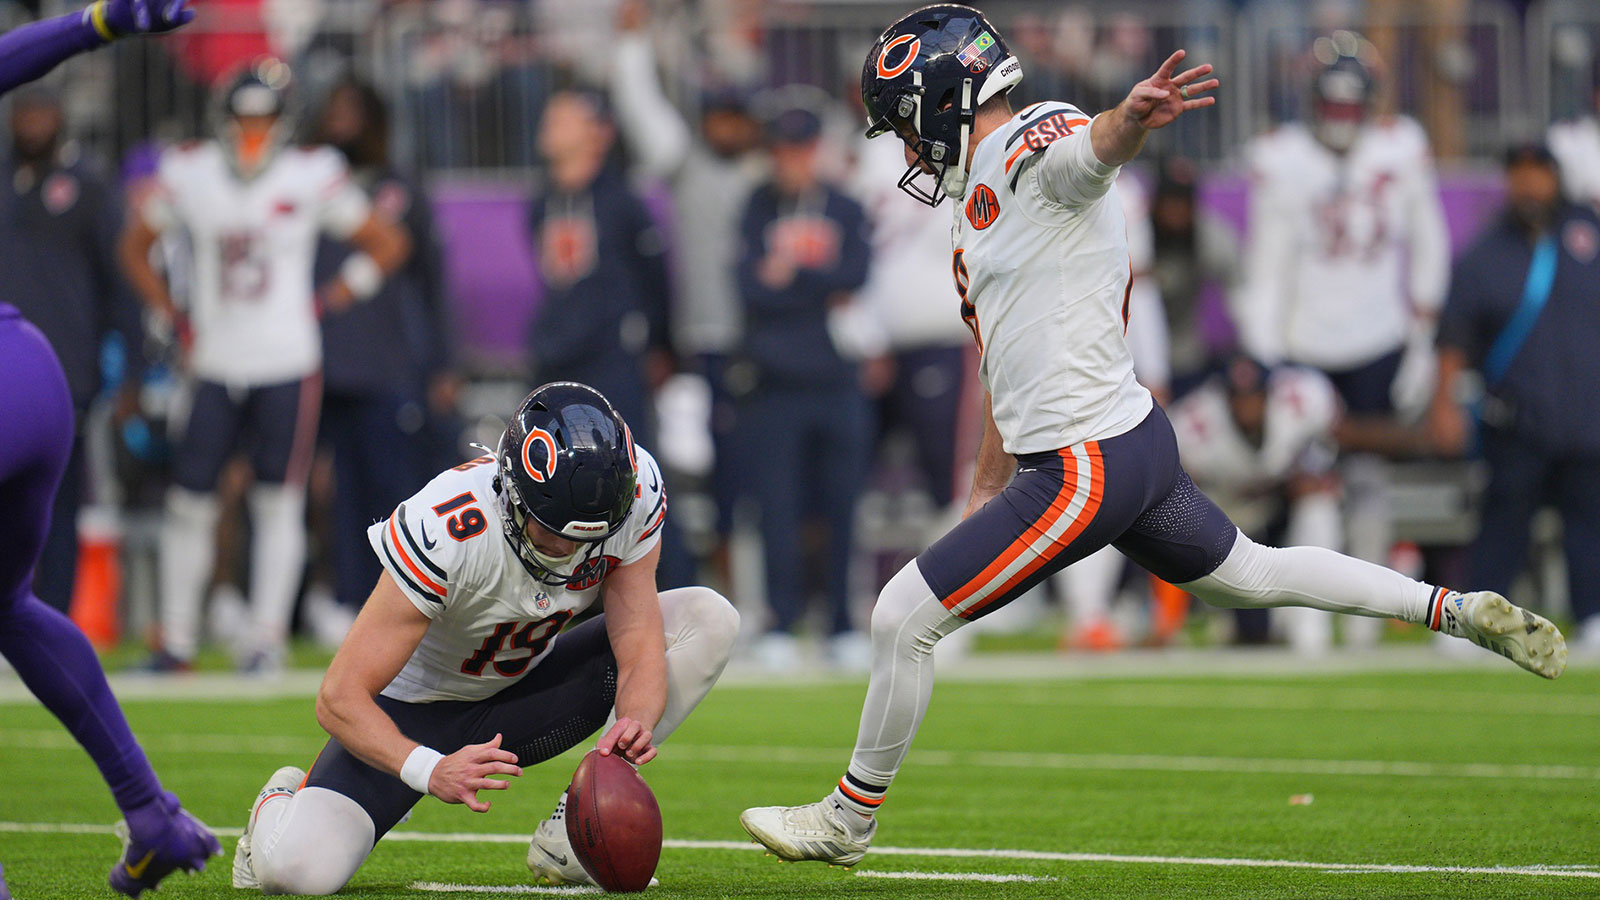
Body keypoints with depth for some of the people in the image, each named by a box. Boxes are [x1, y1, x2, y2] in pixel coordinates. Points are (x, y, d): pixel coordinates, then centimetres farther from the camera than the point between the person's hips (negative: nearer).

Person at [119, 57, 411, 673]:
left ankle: (267, 636, 4)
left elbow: (387, 245, 6)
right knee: (189, 499, 0)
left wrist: (331, 299, -1)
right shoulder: (189, 175, 2)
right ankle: (177, 638, 10)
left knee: (279, 501, -2)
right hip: (214, 365, 2)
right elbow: (135, 248, 17)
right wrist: (171, 319, 8)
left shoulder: (311, 178, -3)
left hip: (288, 366, -2)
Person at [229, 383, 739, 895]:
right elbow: (340, 699, -32)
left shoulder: (634, 493, -22)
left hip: (519, 698, 5)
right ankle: (284, 807, 12)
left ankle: (570, 833, -11)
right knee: (299, 870, -29)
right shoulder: (444, 531, -35)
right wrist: (433, 770, -48)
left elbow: (640, 651, -18)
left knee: (709, 621, -15)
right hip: (415, 708, -5)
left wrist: (635, 724, -42)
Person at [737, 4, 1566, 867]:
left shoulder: (1034, 146, -13)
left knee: (905, 616, -5)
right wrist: (988, 489, 29)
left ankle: (849, 818, 10)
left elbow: (1097, 146, -39)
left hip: (1088, 468, -10)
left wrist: (1132, 116, -63)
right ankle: (1461, 611, 33)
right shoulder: (983, 192, 17)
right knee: (1249, 573, 25)